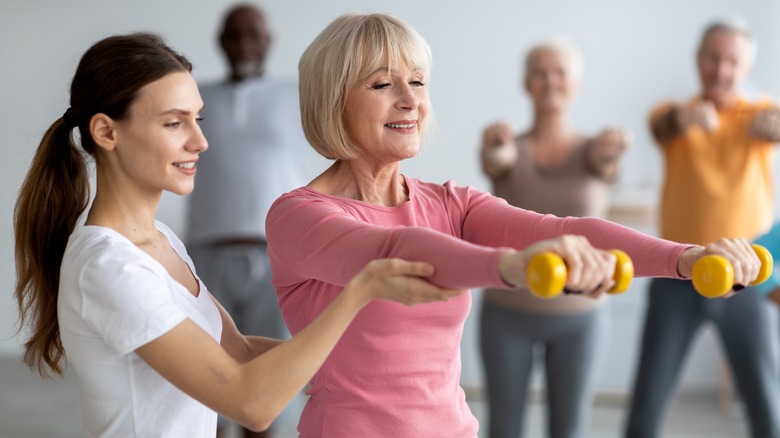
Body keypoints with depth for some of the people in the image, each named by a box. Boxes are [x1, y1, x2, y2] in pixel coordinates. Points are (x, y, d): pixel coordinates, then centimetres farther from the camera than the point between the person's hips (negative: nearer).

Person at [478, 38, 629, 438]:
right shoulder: (507, 151, -3)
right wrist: (494, 143, -53)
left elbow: (603, 162, -28)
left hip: (577, 316, 0)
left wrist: (613, 147, -53)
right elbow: (495, 159, -28)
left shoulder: (594, 151, -2)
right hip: (507, 313, 0)